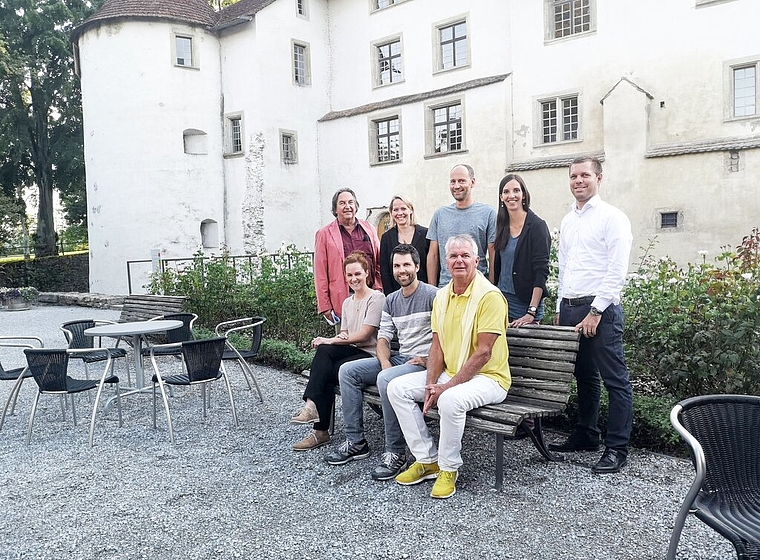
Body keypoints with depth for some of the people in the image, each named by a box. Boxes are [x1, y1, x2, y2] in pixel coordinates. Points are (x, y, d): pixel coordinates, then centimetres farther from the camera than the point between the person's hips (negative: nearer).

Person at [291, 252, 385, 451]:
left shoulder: (376, 298, -5)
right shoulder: (347, 302, 20)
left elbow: (364, 334, -12)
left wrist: (330, 340, -12)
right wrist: (340, 338, -8)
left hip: (369, 354, -6)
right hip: (351, 351, 6)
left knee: (327, 373, -27)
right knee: (324, 351, -26)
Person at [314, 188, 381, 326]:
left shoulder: (368, 228, 14)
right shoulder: (324, 234, 5)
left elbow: (379, 263, 15)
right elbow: (320, 274, 2)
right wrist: (325, 306, -3)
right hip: (342, 298, -2)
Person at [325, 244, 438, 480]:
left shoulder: (432, 295, -9)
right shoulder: (391, 300, 15)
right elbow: (383, 337, 11)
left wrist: (429, 359, -18)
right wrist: (384, 362, -7)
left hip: (424, 363, -8)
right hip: (398, 358, 8)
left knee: (386, 379, -35)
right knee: (347, 370, -3)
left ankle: (396, 453, -21)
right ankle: (356, 442, 1)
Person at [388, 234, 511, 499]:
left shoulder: (489, 296, -17)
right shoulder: (442, 296, 7)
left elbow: (483, 353, -21)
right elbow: (437, 344, 7)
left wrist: (447, 386, -21)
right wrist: (430, 384, -7)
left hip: (487, 377, -7)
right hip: (449, 373, 8)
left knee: (451, 400, -36)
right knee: (397, 388, -6)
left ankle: (449, 469, -11)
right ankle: (427, 460, 1)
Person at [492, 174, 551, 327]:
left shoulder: (537, 226, -8)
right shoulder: (502, 226, 9)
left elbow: (541, 271, -14)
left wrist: (532, 312, -20)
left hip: (525, 305, -5)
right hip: (501, 301, 5)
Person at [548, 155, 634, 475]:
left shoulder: (611, 218, -5)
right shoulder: (567, 221, 17)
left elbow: (617, 272, -12)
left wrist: (596, 311, -16)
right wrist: (560, 309, 16)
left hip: (600, 309, -7)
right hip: (569, 308, 7)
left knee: (615, 380, -1)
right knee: (584, 377, 17)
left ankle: (617, 449, 6)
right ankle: (585, 436, 29)